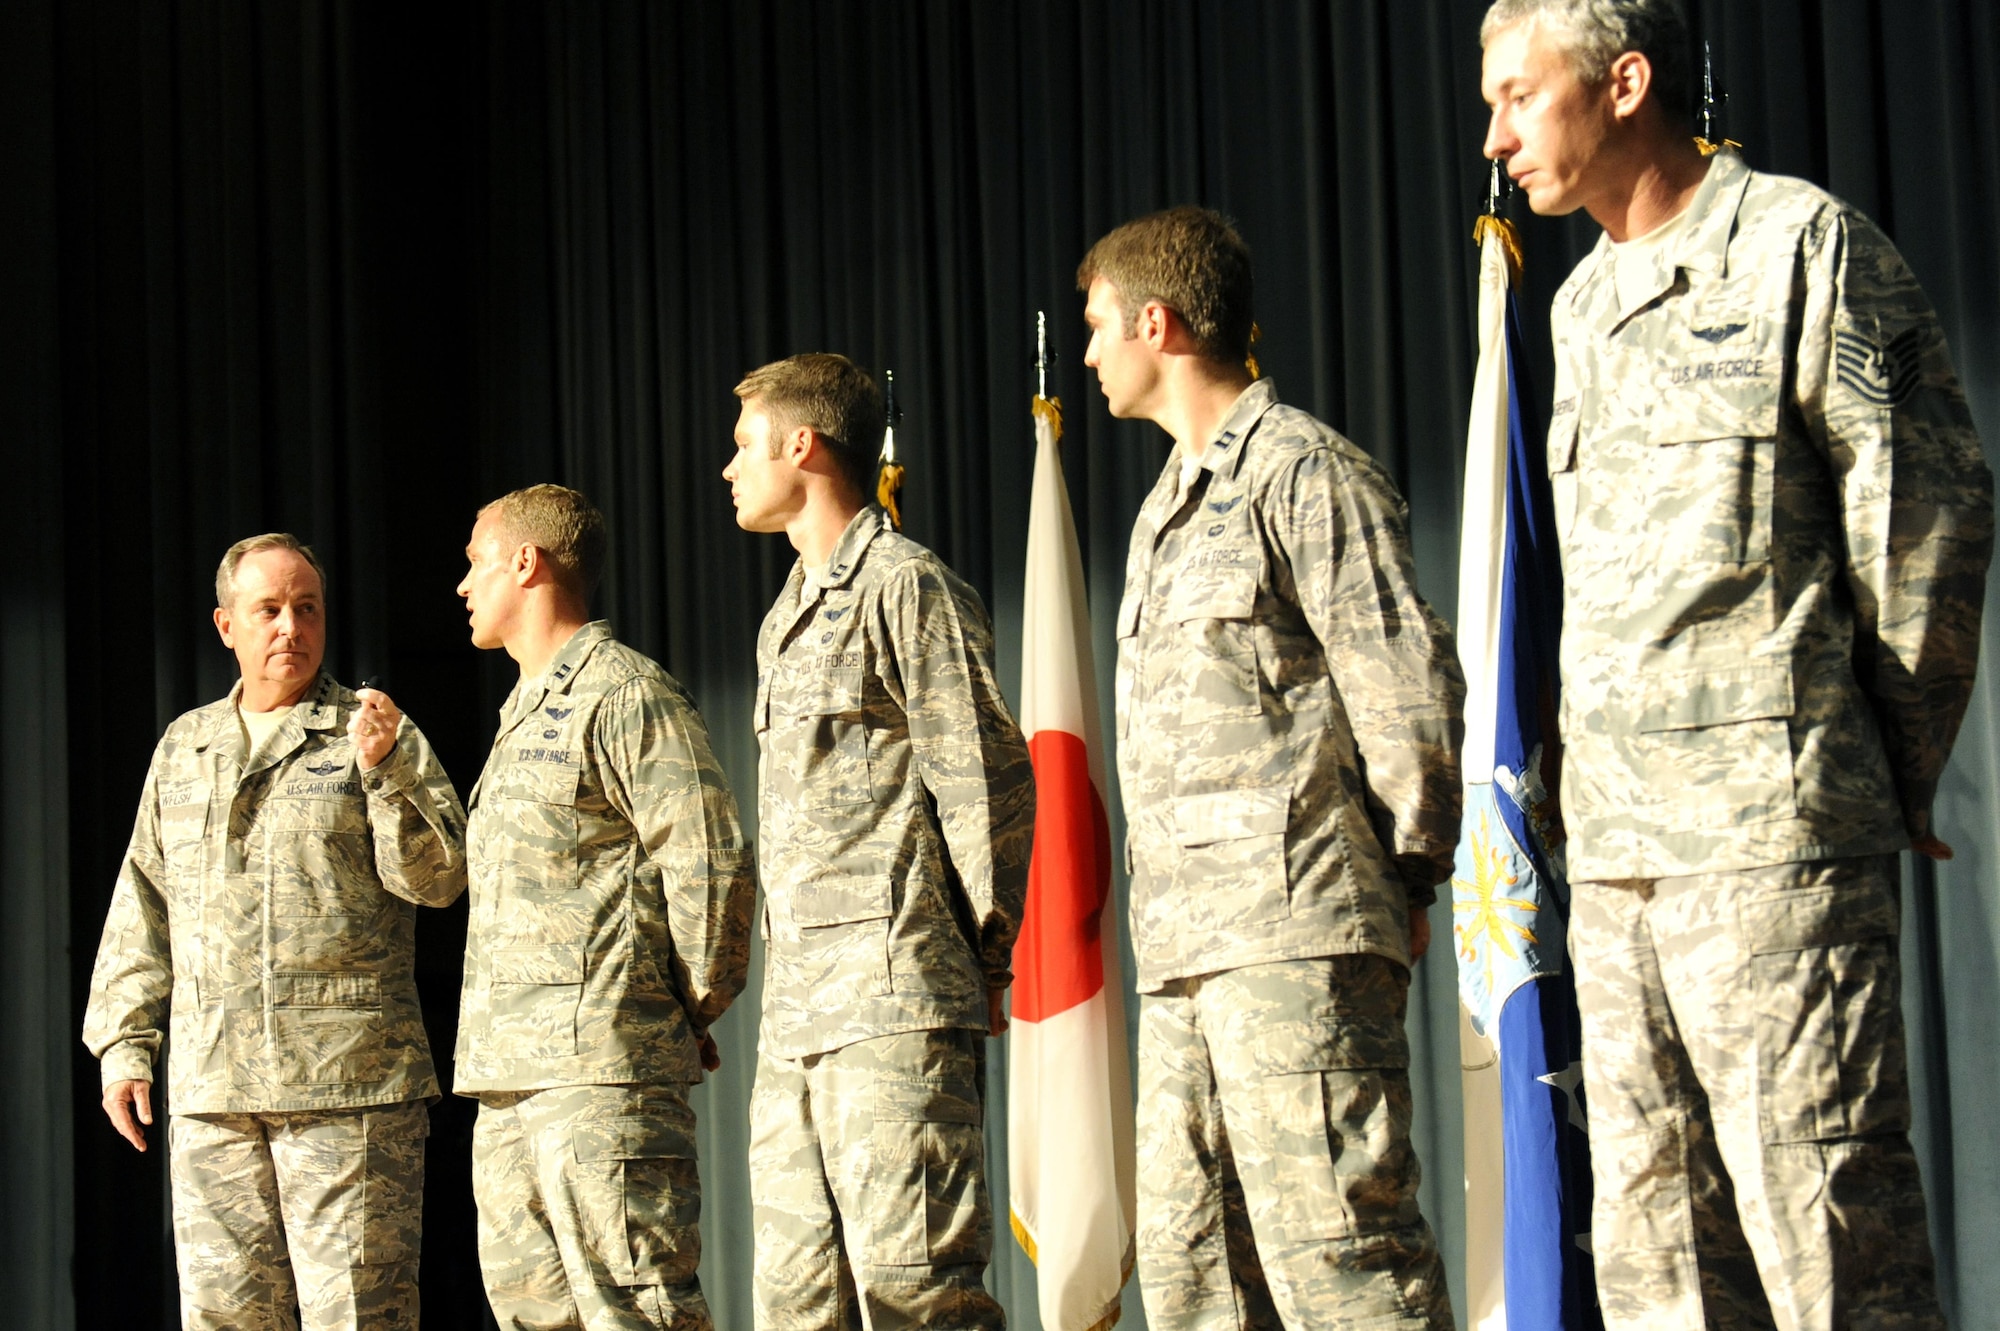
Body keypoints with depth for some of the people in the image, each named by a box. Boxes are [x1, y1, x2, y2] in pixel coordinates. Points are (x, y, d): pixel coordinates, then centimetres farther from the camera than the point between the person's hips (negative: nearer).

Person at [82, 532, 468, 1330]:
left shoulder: (381, 736, 6)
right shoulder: (183, 749, 18)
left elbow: (437, 876, -5)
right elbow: (143, 910, 20)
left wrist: (383, 771, -19)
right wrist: (123, 1043, 12)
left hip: (348, 1084, -4)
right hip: (209, 1088, 4)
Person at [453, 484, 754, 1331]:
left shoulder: (624, 695, -8)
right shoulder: (524, 713, 23)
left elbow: (711, 864, -15)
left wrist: (694, 1012, -6)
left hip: (599, 1070, -10)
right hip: (509, 1078, 10)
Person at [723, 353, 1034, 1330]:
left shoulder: (905, 588, -4)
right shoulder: (788, 617, 24)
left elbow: (989, 782, -9)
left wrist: (980, 954, -9)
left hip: (895, 996, -9)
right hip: (797, 1010, 9)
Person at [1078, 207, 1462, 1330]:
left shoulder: (1307, 470, -4)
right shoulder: (1168, 508, 25)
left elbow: (1408, 688, -9)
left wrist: (1403, 877, -8)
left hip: (1297, 926, -9)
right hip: (1187, 943, 9)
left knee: (1330, 1239, -14)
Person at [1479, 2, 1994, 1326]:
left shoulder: (1800, 243, -3)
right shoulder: (1584, 305, 20)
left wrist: (1892, 776, 0)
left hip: (1770, 831, -7)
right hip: (1614, 852, 8)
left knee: (1821, 1221, -9)